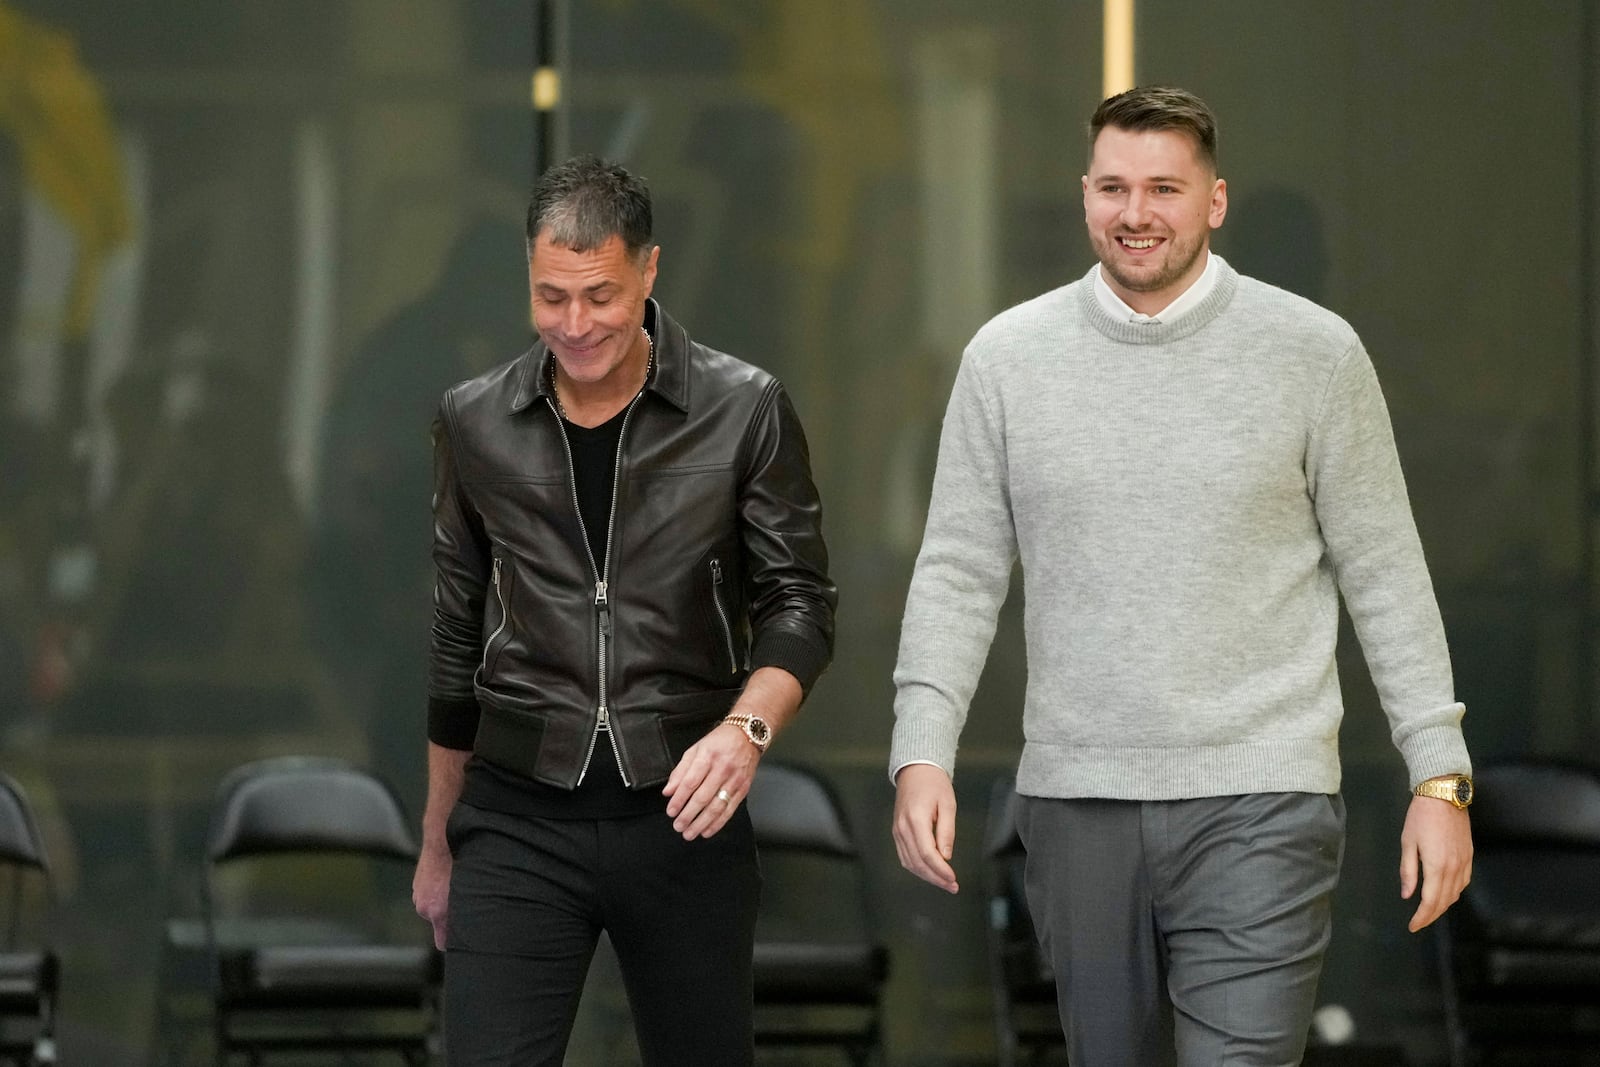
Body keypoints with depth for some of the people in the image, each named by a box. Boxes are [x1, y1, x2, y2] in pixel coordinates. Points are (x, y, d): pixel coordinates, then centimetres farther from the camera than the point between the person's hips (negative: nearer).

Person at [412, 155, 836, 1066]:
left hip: (683, 814, -1)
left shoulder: (745, 412, -2)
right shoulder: (476, 423, 6)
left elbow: (799, 605, 0)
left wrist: (747, 729, -21)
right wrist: (438, 841, 19)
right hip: (518, 819, 1)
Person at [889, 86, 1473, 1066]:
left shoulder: (1314, 352, -1)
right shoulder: (1009, 356, 4)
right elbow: (960, 573, 5)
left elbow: (1385, 573, 2)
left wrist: (1440, 775, -2)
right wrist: (922, 754, -6)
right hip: (1076, 800, 3)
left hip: (1259, 804, -3)